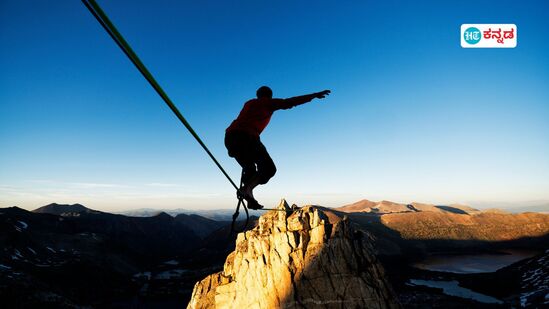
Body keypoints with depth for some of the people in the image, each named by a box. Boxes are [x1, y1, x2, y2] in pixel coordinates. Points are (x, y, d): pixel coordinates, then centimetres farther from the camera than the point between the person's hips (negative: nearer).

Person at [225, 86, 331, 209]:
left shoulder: (249, 103, 31)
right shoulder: (268, 103, 11)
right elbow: (290, 102, 5)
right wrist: (315, 95, 9)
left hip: (230, 137, 8)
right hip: (246, 137, -8)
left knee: (249, 169, 22)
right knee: (269, 168, -2)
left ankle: (250, 199, 11)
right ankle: (246, 189, -22)